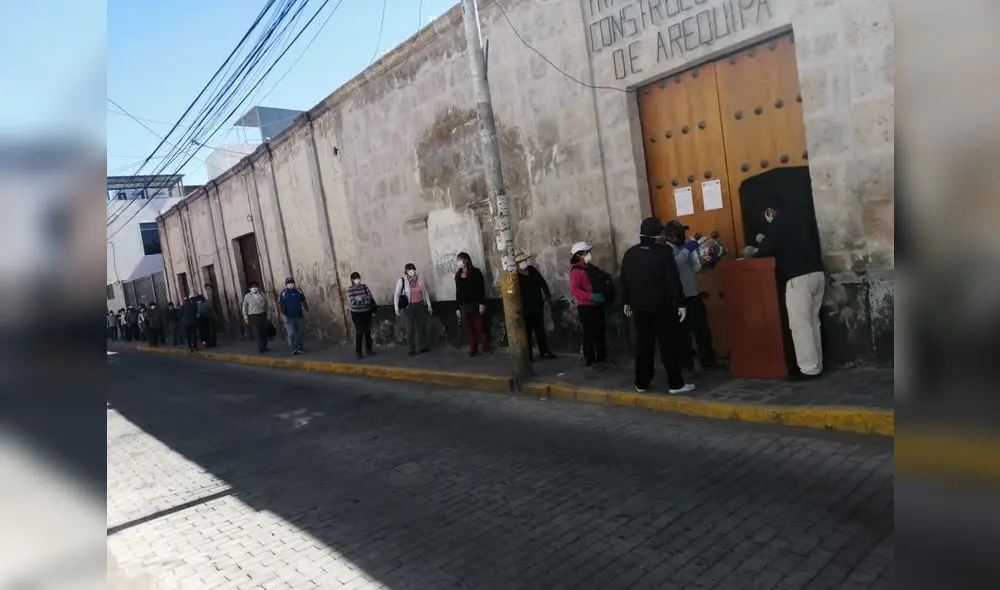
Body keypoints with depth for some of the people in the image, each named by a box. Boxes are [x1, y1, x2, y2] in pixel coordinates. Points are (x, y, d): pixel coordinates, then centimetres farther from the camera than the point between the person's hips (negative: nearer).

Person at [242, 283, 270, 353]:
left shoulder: (262, 295, 8)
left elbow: (266, 305, 14)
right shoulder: (247, 296, 4)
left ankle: (264, 347, 16)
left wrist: (267, 314, 12)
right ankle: (260, 347, -9)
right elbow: (244, 307, 7)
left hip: (262, 315, 3)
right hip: (253, 316, -2)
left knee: (264, 332, 5)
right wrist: (246, 317, 3)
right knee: (257, 333, -9)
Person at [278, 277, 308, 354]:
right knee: (291, 334, -6)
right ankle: (294, 349, -2)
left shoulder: (299, 292, 8)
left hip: (300, 316, 4)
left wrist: (307, 310, 11)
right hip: (289, 318, -4)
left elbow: (304, 302, 16)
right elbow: (280, 305, -5)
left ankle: (301, 347, 20)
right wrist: (283, 314, -14)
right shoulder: (283, 294, -3)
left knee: (301, 333, 8)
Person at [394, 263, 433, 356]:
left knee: (422, 327, 10)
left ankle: (423, 346, 22)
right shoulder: (401, 280, -6)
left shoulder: (419, 280, 5)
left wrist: (429, 305, 12)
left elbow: (425, 292, 13)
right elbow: (396, 294, -3)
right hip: (408, 307, -4)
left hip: (420, 306, 4)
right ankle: (412, 349, 8)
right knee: (410, 329, -2)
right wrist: (396, 308, -7)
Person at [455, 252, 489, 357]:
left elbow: (481, 289, -6)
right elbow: (458, 291, 11)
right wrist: (457, 307, 8)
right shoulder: (458, 275, 11)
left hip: (475, 304, -4)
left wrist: (482, 303, -15)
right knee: (469, 329, 4)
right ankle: (473, 350, 9)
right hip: (464, 306, 4)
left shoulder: (476, 272, -1)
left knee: (479, 327, -2)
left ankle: (485, 348, 10)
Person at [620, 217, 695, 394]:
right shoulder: (664, 252, -11)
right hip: (662, 306, -5)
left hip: (639, 306, 5)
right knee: (668, 344, 1)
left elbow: (624, 280, 10)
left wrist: (626, 302, 19)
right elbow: (673, 280, -13)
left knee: (643, 344, 11)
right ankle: (676, 384, 5)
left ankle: (641, 383, 16)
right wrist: (680, 303, -10)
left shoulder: (630, 254, 5)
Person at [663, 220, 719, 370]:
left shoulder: (684, 247, 13)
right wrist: (687, 250, -21)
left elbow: (697, 267, 9)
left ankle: (708, 359, 21)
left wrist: (694, 250, -4)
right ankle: (685, 361, 13)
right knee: (683, 331, 2)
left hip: (694, 295, 7)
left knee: (703, 329, 11)